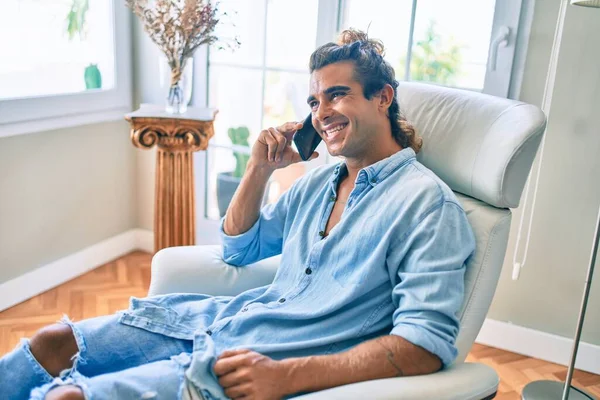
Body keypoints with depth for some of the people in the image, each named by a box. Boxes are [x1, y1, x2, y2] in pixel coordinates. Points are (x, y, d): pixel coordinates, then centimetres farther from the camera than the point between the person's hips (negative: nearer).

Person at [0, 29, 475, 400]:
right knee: (54, 340, 4)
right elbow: (239, 250, 20)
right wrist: (259, 170, 5)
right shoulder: (319, 181, 12)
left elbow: (428, 343, -21)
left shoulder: (425, 201, -12)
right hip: (228, 318, 8)